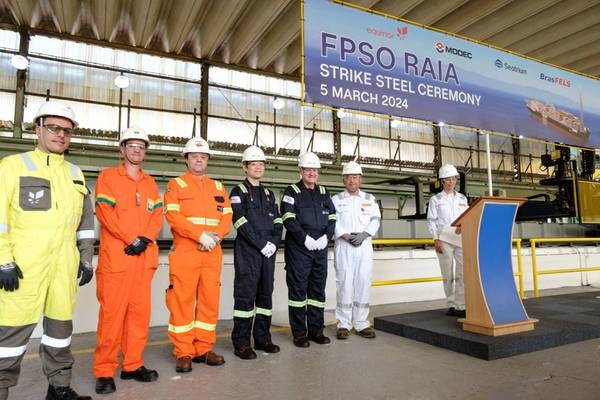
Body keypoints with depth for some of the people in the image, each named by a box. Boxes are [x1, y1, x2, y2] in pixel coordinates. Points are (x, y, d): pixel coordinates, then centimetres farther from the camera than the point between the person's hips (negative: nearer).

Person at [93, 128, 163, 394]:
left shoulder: (150, 183, 17)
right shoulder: (108, 176, 3)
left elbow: (157, 216, 9)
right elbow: (105, 213, -9)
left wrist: (145, 239, -9)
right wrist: (131, 239, -15)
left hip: (144, 257, 5)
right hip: (115, 256, -5)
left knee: (140, 311, 8)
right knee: (112, 312, -4)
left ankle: (133, 365, 20)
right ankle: (104, 372, 7)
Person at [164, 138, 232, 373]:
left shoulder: (218, 187, 17)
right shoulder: (175, 185, 4)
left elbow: (227, 216, 9)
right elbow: (173, 216, -9)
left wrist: (216, 236, -11)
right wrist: (200, 235, -19)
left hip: (213, 253, 4)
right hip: (185, 252, -4)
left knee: (210, 300, 7)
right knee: (182, 301, -1)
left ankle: (204, 349, 19)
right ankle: (183, 353, 10)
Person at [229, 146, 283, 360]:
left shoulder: (269, 194, 18)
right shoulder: (238, 192, 1)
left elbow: (277, 222, 13)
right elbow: (241, 223, -10)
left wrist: (274, 242, -4)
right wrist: (262, 244, -14)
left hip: (269, 251, 6)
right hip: (247, 251, -5)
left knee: (266, 293, 8)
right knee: (245, 294, -5)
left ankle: (262, 338, 18)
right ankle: (241, 343, 3)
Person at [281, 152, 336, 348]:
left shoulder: (324, 193, 15)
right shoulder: (292, 192, 0)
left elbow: (332, 218, 11)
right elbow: (288, 219, -11)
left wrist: (326, 237, -5)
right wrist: (306, 239, -17)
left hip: (320, 248, 5)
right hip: (298, 248, -5)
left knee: (318, 288, 10)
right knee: (298, 288, -1)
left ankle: (316, 329, 21)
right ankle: (299, 332, 9)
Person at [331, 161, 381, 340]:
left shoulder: (370, 199, 15)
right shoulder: (336, 199, 9)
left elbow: (376, 220, 4)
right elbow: (332, 222, -2)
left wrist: (363, 235, -12)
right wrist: (346, 236, -15)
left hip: (364, 246, 2)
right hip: (344, 246, -2)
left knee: (363, 283, 2)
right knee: (344, 283, -4)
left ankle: (361, 323, 11)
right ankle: (343, 324, 4)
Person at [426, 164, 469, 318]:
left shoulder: (462, 198, 14)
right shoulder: (436, 199, 5)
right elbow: (431, 221, 0)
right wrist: (436, 240, -9)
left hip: (461, 237, 3)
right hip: (444, 238, -3)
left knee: (463, 273, -7)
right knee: (448, 275, 1)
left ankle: (461, 306, -3)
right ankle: (451, 305, 10)